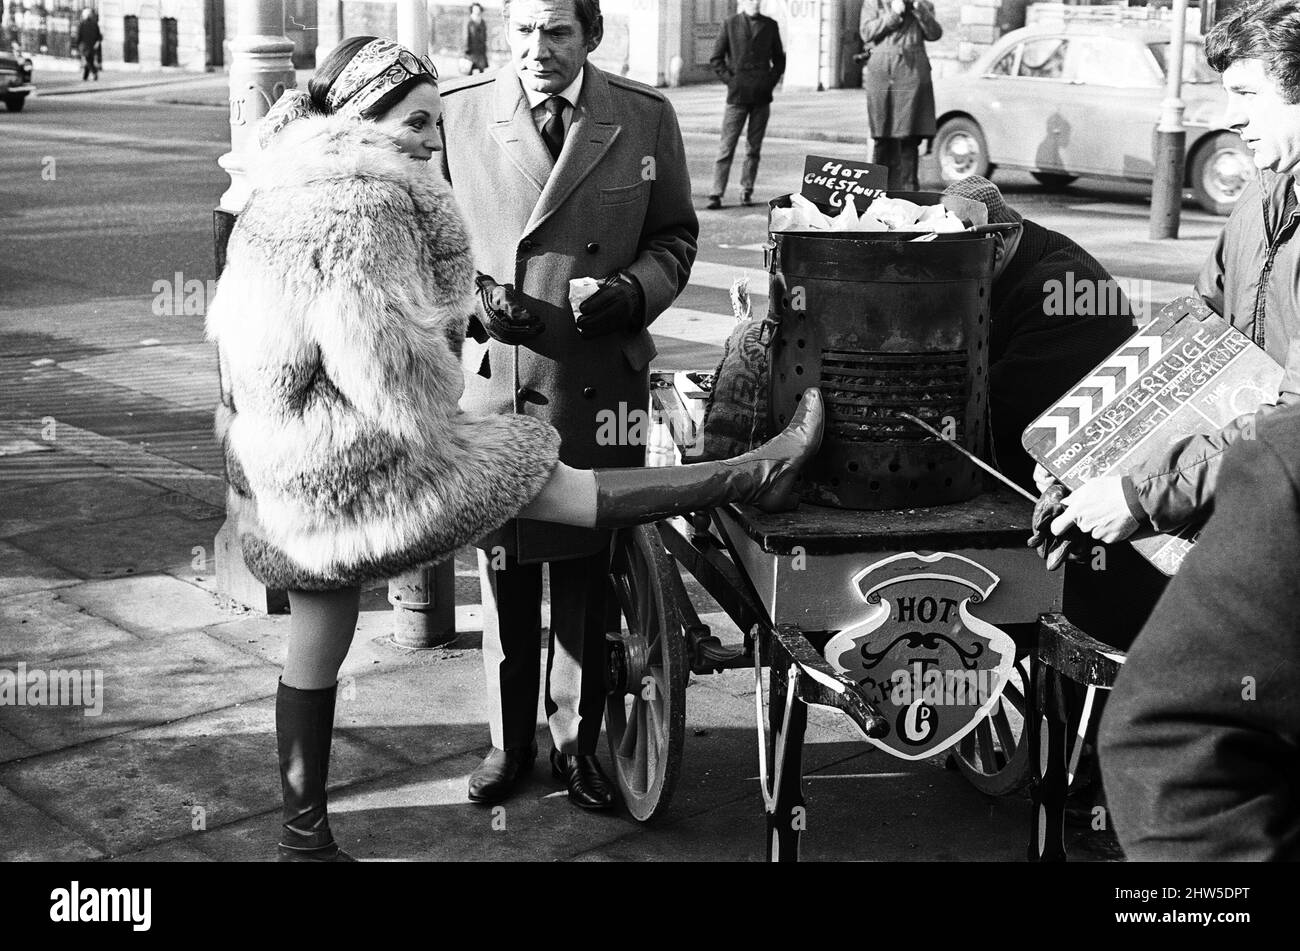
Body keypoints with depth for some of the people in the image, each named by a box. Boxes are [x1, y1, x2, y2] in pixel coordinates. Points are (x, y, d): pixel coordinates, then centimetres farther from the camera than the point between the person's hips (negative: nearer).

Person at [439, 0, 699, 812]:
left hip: (599, 390, 1)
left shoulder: (647, 119, 1)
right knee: (502, 572, 10)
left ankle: (577, 741, 29)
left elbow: (675, 236, 9)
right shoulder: (456, 115, -2)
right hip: (489, 384, 0)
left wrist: (631, 291, -10)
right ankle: (509, 741, 28)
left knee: (587, 578, 11)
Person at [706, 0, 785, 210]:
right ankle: (715, 194, -5)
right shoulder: (730, 24, 3)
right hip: (737, 96, -2)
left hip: (762, 96, 2)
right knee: (726, 147, -5)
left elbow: (779, 59, 16)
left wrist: (771, 81, 3)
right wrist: (730, 80, -4)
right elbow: (716, 58, 5)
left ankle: (747, 192, 13)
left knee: (754, 148, 5)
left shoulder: (770, 25, 9)